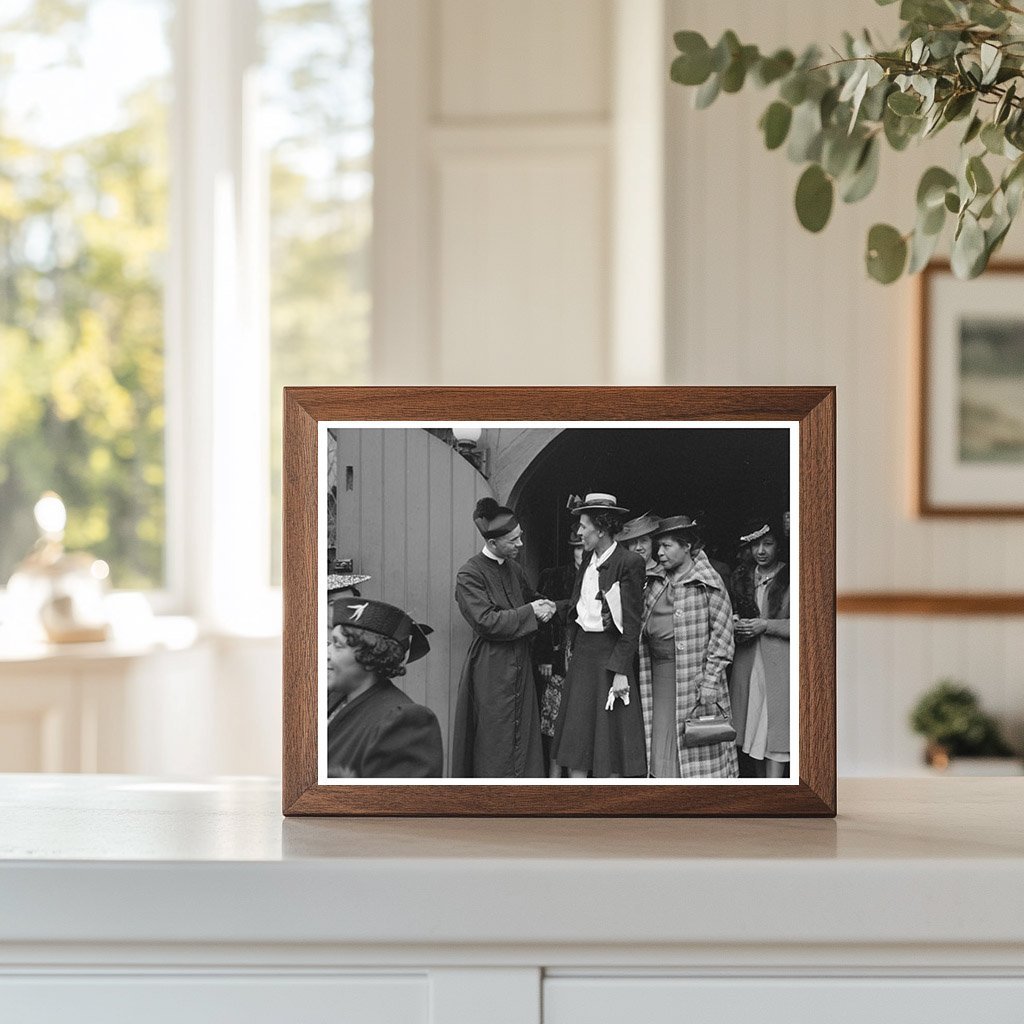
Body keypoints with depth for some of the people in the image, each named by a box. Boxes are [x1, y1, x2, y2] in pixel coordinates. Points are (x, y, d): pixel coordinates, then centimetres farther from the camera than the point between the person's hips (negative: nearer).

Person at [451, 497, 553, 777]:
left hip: (519, 666, 8)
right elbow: (486, 621, -19)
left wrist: (544, 605, 8)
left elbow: (529, 597, 31)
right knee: (495, 741, -4)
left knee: (523, 735, 7)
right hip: (491, 668, -7)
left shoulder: (514, 570, 12)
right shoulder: (470, 575, -11)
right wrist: (530, 612, -15)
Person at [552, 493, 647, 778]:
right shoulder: (588, 560, 11)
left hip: (609, 655, -7)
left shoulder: (628, 563, -12)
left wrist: (621, 672, -18)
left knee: (609, 742, -2)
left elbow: (631, 624, -14)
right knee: (576, 739, 7)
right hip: (581, 653, 8)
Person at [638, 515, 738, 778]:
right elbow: (645, 631, 19)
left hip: (694, 674, -5)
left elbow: (722, 633, -8)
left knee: (697, 747, -2)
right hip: (660, 676, 5)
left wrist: (710, 681, -14)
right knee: (663, 743, 2)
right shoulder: (658, 585, 14)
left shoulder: (708, 582, -4)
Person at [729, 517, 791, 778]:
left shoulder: (790, 578, -3)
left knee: (775, 731, -10)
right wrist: (736, 625, 2)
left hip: (779, 666, -5)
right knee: (753, 729, 6)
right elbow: (732, 614, 24)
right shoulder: (743, 577, 15)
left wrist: (765, 625, -13)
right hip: (748, 665, 5)